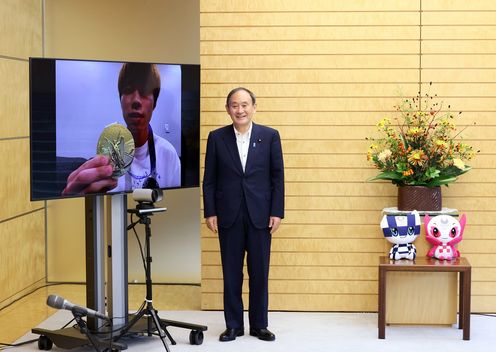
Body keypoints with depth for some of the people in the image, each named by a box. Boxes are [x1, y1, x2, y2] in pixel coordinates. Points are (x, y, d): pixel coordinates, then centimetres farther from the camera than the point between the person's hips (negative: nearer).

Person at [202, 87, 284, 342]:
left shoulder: (270, 136, 1)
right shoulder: (216, 137, 2)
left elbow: (278, 177, 1)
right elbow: (209, 179, 4)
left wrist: (277, 212, -4)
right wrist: (210, 212, -2)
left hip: (260, 215, 0)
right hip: (229, 216, 0)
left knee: (259, 272, 6)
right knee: (231, 273, 7)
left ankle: (259, 325, 18)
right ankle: (233, 325, 17)